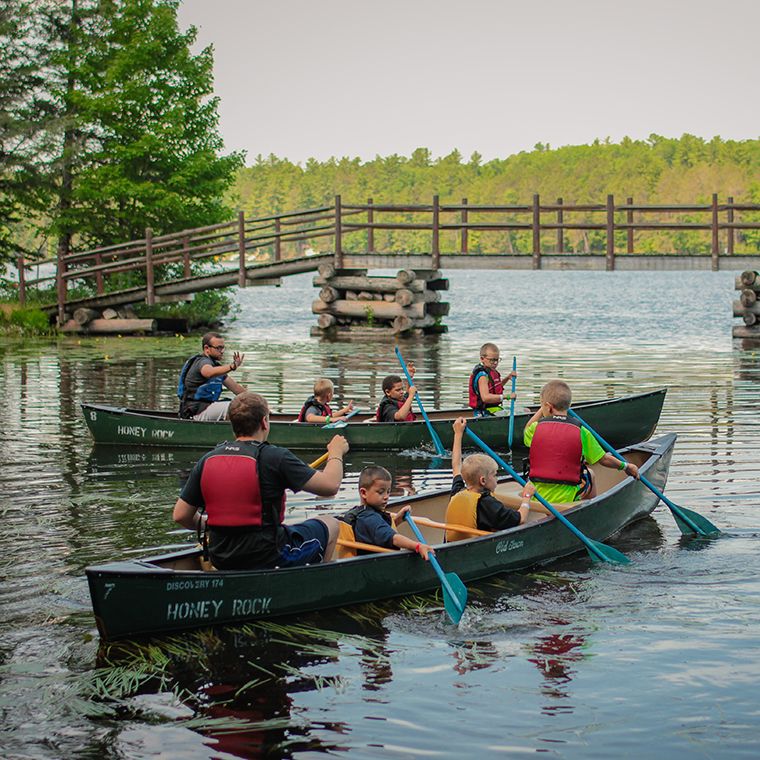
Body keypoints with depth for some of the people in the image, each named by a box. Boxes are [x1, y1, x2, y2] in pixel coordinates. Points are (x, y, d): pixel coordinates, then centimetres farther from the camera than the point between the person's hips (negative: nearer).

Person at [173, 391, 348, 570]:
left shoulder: (206, 460, -1)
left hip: (221, 561, 6)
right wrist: (336, 453, 6)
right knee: (330, 525, 20)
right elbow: (330, 485, -14)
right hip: (269, 558, -6)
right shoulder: (274, 457, -15)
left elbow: (180, 515, 1)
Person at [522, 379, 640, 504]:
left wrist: (542, 408, 25)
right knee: (589, 475, 28)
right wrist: (625, 466, 19)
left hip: (536, 498, 1)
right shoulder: (581, 432, -8)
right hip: (566, 500, -1)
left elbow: (526, 431, 20)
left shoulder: (536, 428, -6)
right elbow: (604, 459, 2)